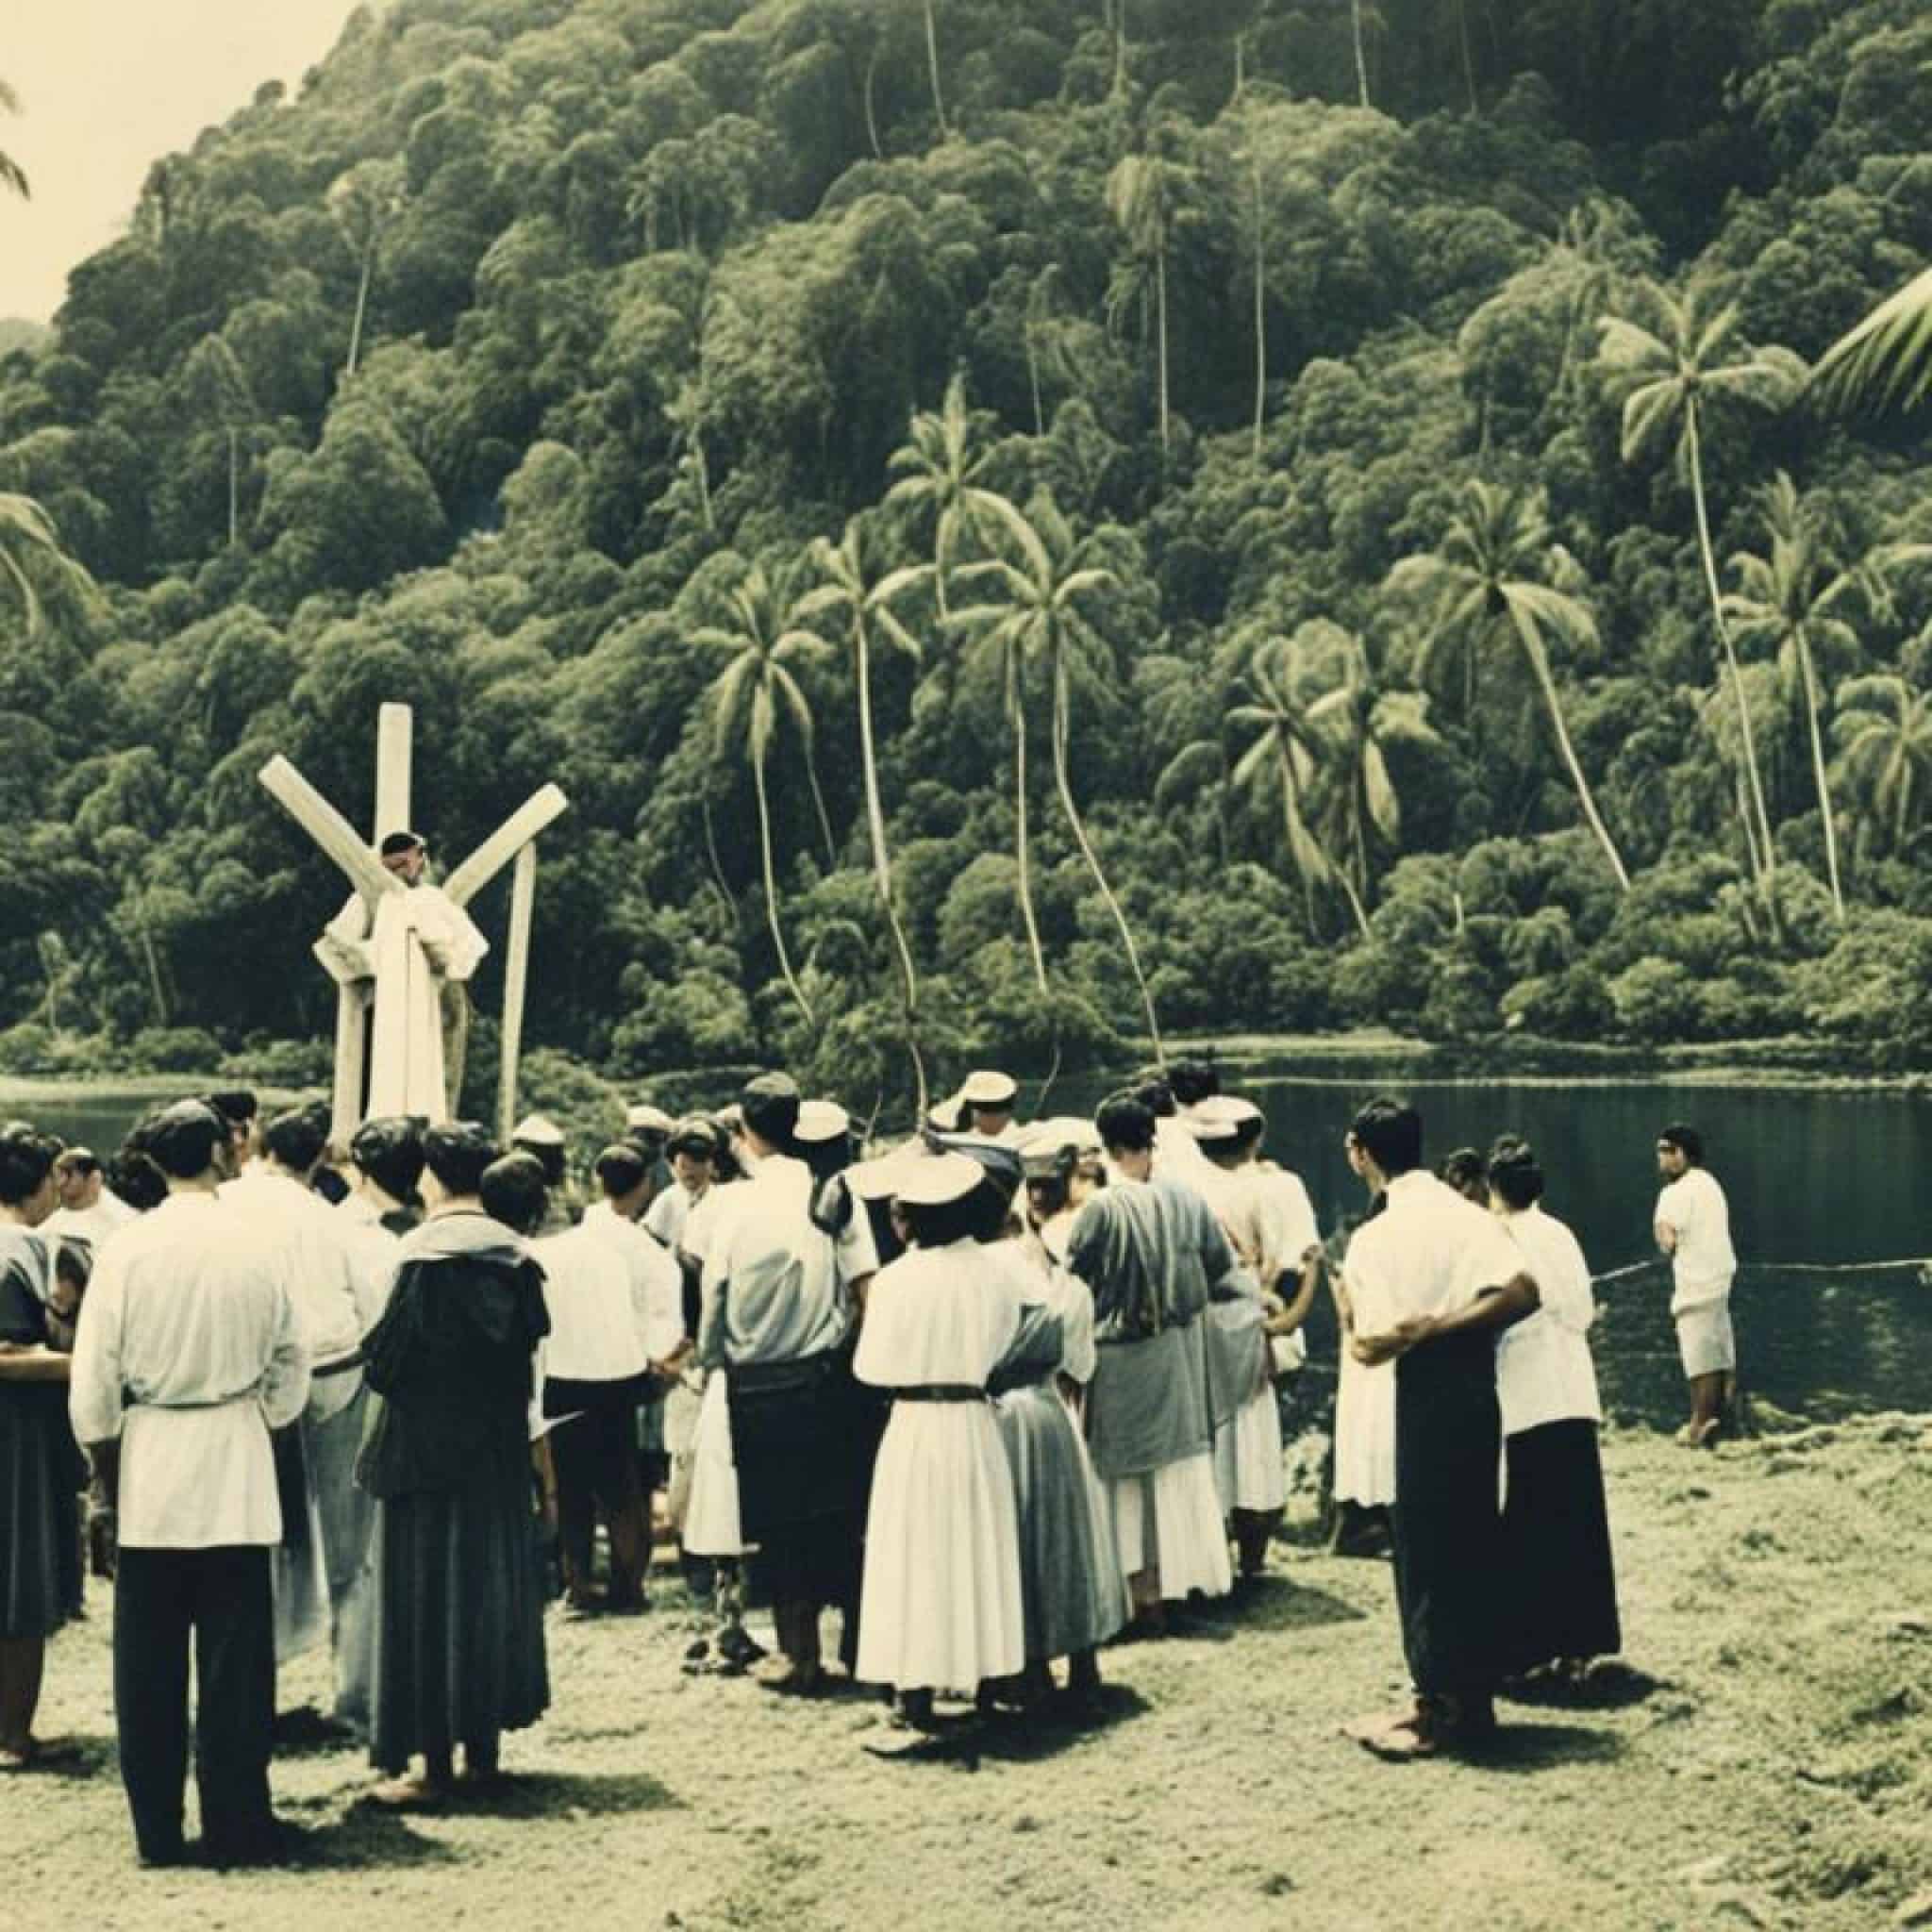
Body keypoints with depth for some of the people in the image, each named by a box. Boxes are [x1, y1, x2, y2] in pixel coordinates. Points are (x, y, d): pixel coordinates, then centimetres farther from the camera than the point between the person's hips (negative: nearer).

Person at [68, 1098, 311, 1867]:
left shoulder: (127, 1249, -7)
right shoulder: (254, 1248, -5)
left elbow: (93, 1378, -5)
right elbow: (291, 1361, 2)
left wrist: (103, 1460, 9)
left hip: (150, 1465, 0)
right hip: (236, 1466, 0)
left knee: (149, 1659, 9)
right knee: (235, 1653, 6)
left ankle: (157, 1828, 15)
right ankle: (235, 1824, 9)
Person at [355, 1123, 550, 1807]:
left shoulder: (425, 1251, -15)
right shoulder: (515, 1254, 2)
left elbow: (391, 1353, -16)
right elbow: (531, 1346, 6)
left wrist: (371, 1365, 4)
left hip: (427, 1446, -6)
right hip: (498, 1447, 6)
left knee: (425, 1595, 1)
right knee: (492, 1584, 14)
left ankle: (435, 1762, 3)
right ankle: (482, 1748, 20)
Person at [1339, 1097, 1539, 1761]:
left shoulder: (1372, 1238, -10)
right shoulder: (1464, 1213, 4)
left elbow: (1374, 1345, -15)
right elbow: (1524, 1292, -13)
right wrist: (1437, 1326, -11)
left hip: (1420, 1405, -5)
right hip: (1475, 1393, 5)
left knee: (1426, 1551, 4)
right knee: (1473, 1547, 14)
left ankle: (1442, 1710, 9)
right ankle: (1474, 1698, 22)